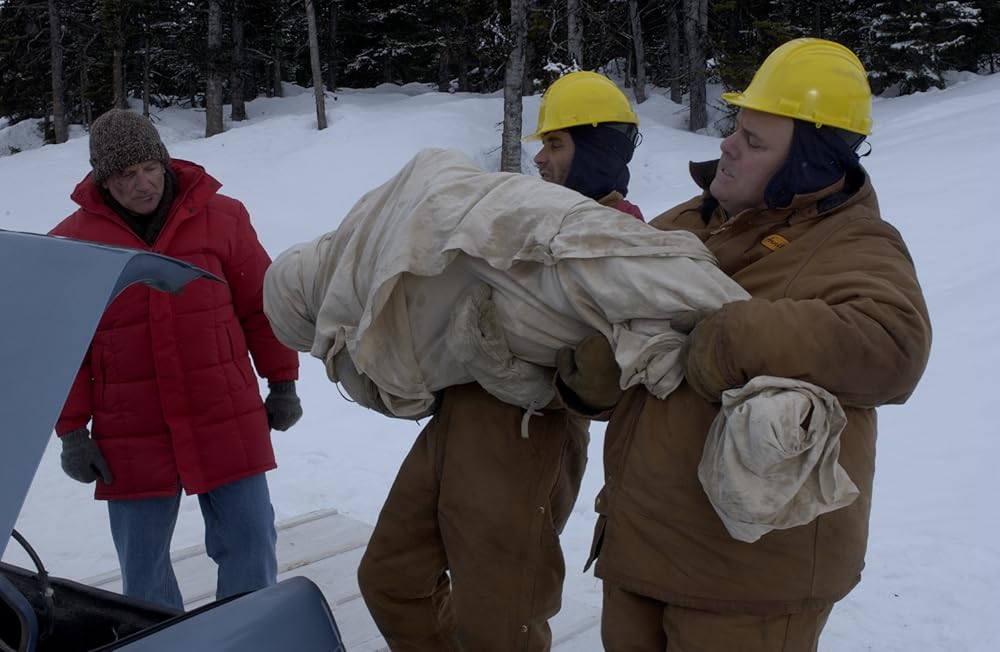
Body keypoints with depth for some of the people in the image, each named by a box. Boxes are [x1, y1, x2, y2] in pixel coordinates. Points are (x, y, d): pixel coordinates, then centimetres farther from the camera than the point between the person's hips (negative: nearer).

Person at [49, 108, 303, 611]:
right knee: (142, 572, 10)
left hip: (227, 427, 0)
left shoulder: (222, 217, 0)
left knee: (250, 548, 6)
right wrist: (71, 431, 0)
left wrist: (282, 381, 8)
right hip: (131, 443, 0)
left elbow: (262, 306, 6)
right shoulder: (71, 241, 0)